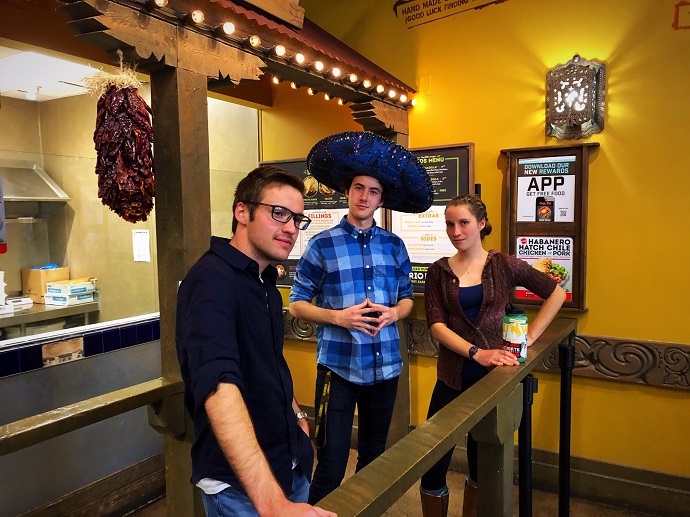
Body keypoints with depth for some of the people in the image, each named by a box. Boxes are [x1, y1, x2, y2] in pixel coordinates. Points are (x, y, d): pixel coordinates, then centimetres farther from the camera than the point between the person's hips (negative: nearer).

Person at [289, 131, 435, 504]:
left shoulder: (394, 246, 5)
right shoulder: (322, 245, -5)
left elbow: (407, 296, 12)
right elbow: (297, 303, -4)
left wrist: (394, 312, -10)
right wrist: (339, 317, -19)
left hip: (385, 365, 4)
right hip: (339, 366, -3)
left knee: (374, 456, 20)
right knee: (331, 463, 0)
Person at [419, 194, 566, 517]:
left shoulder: (504, 265, -1)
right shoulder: (439, 271, 1)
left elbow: (556, 294, 5)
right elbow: (436, 325, -7)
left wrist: (529, 336, -1)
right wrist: (477, 353, -19)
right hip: (453, 377, 0)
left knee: (481, 465, 15)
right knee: (433, 464, 0)